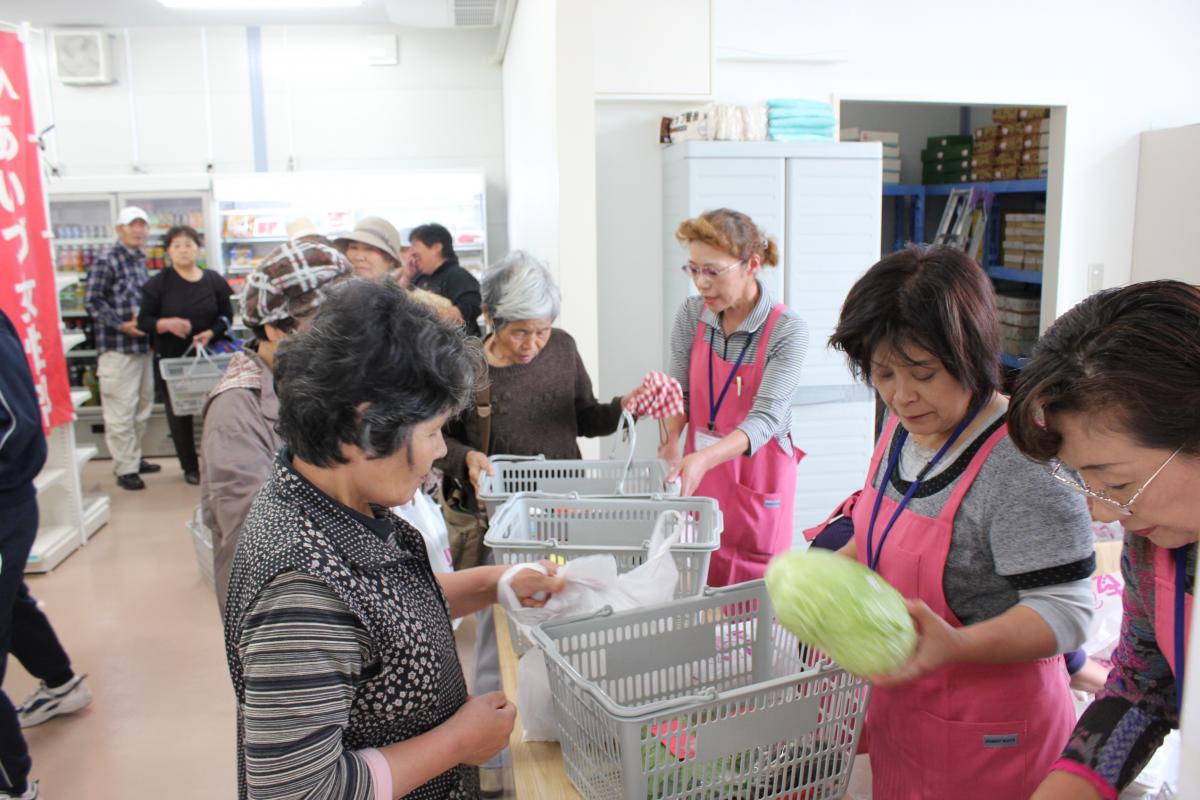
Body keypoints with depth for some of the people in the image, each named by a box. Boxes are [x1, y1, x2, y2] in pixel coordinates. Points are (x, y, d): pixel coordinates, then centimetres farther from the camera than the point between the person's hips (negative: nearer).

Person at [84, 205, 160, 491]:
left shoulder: (140, 261, 14)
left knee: (142, 406, 16)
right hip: (117, 348, -8)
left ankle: (134, 458, 29)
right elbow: (92, 301, -13)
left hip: (142, 345, 8)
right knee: (120, 410, -3)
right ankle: (125, 469, 4)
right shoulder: (106, 261, -9)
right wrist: (122, 325, -19)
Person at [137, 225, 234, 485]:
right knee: (179, 413, 7)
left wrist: (210, 333, -12)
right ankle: (190, 467, 21)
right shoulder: (158, 283, -2)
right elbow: (143, 321, -1)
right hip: (171, 358, 0)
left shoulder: (213, 280, 2)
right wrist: (167, 324, -21)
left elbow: (227, 315, 7)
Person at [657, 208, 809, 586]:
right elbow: (679, 392, 3)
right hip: (697, 474, 4)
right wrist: (670, 441, -16)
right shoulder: (690, 315, -1)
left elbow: (765, 418, -21)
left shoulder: (788, 330, -14)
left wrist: (703, 459, -36)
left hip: (758, 479, -3)